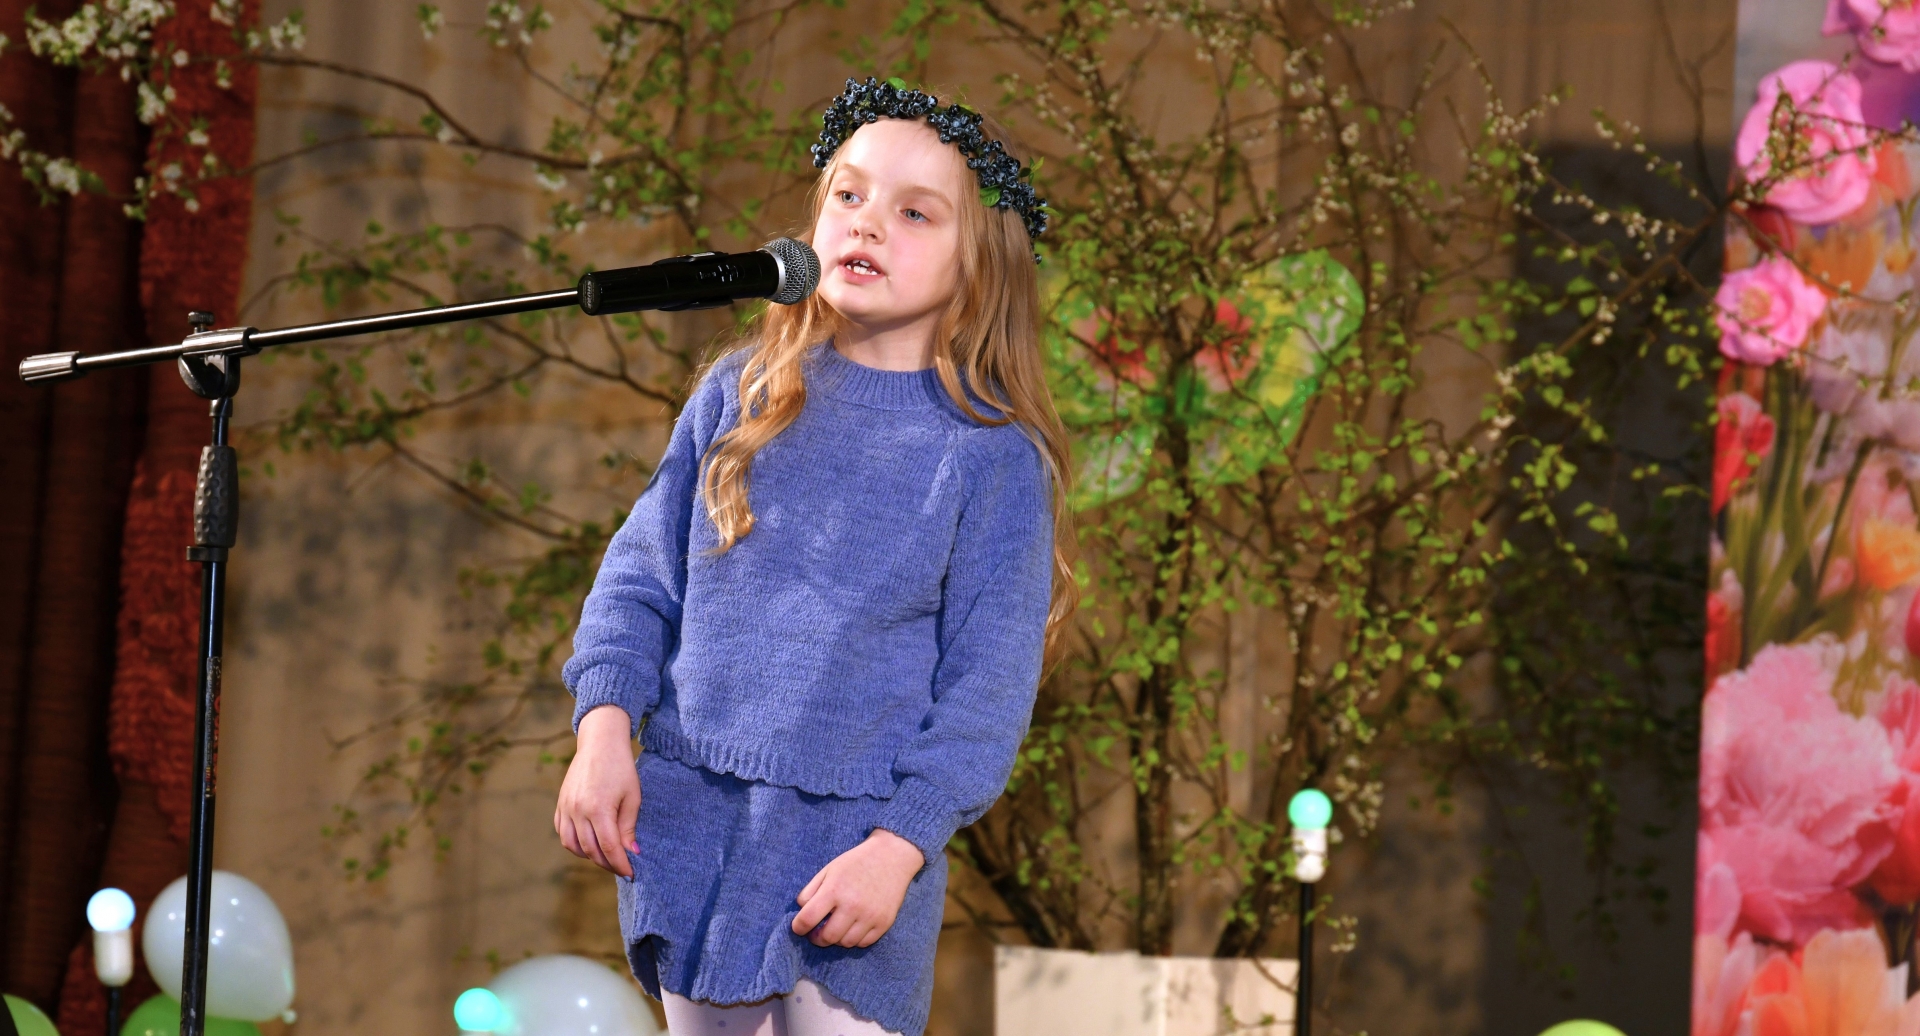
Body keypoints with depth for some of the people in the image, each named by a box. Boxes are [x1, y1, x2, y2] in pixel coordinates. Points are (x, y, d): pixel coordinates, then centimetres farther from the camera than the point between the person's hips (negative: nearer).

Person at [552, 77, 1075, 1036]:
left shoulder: (991, 454, -3)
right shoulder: (739, 396, 7)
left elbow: (989, 686, -5)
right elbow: (642, 576, 10)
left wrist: (898, 847, -14)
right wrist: (602, 728, -5)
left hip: (854, 849, -3)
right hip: (688, 823, 3)